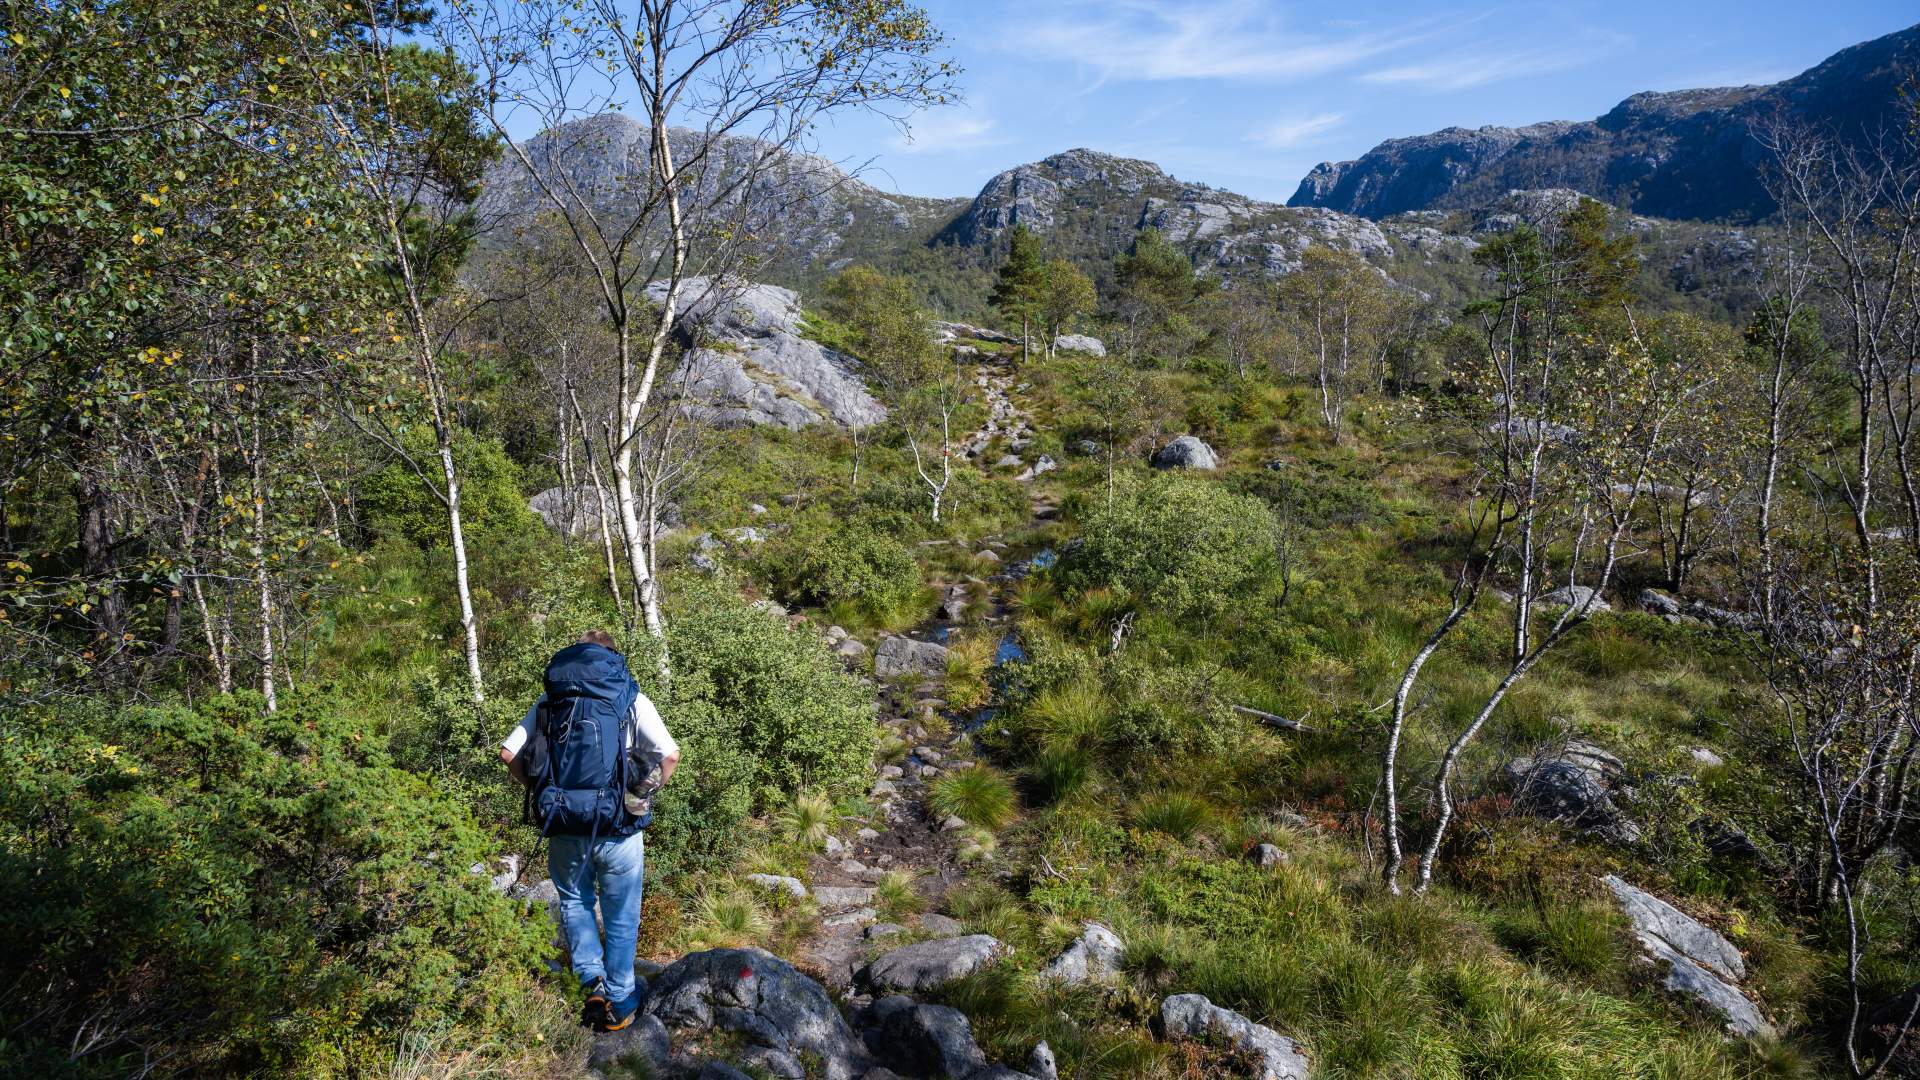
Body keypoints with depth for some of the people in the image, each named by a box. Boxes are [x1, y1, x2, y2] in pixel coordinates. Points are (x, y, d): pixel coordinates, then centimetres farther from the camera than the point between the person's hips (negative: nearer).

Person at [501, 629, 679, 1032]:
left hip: (564, 828, 1)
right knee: (621, 916, 16)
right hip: (619, 829, -1)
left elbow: (509, 753, 3)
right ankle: (619, 1004, 24)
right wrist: (644, 794, 6)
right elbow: (670, 754, -8)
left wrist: (541, 792, 13)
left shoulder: (549, 701, 6)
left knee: (574, 900, 26)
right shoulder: (631, 699, 0)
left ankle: (593, 978, 15)